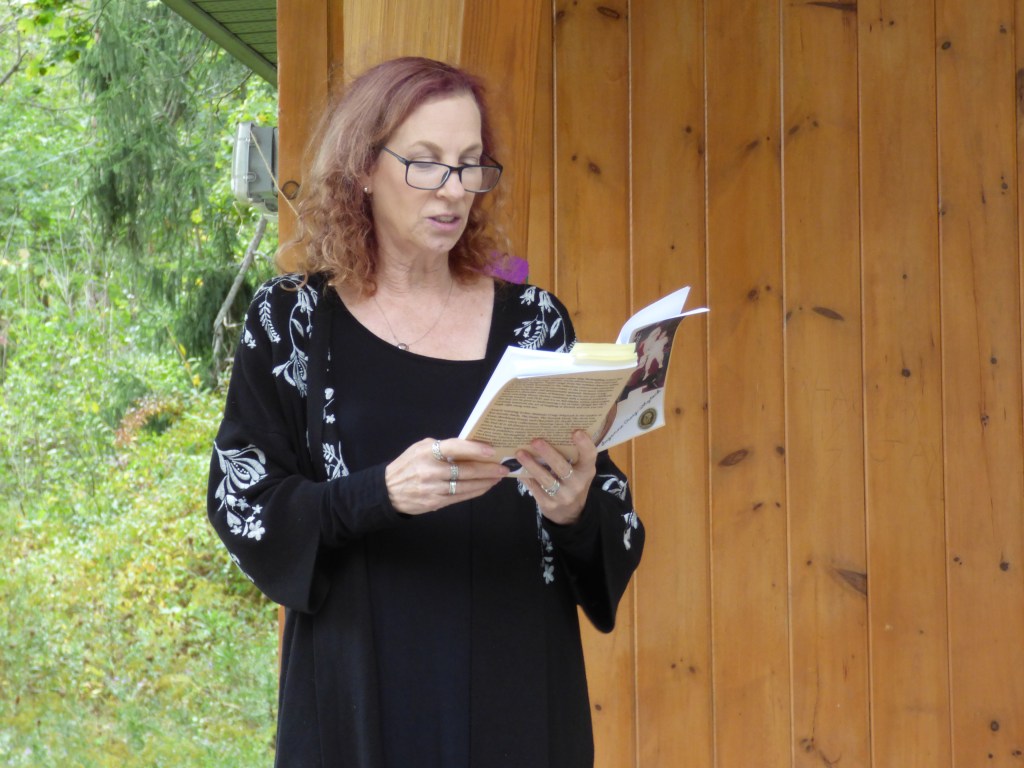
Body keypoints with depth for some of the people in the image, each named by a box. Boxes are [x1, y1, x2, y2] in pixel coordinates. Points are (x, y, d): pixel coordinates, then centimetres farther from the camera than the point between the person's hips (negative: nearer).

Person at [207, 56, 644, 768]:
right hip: (362, 694, -2)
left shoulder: (533, 318, 6)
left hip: (517, 690, 2)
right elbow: (240, 501, -5)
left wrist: (577, 512, -17)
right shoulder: (293, 318, 1)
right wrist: (378, 494, -22)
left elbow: (614, 516, 6)